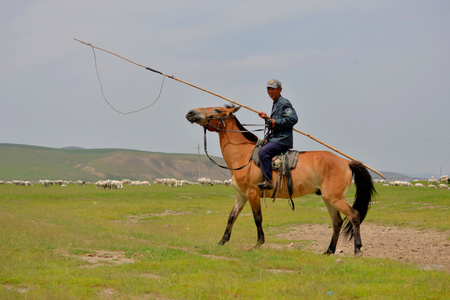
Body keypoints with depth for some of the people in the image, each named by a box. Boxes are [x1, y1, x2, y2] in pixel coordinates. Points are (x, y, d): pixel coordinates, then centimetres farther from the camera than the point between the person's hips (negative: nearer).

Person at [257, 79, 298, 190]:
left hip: (282, 139, -11)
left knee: (263, 152, -26)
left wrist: (275, 122, -19)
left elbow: (293, 119, -21)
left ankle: (268, 181, -28)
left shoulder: (284, 103, -9)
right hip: (275, 138, 11)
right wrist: (267, 118, 13)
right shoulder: (275, 104, 22)